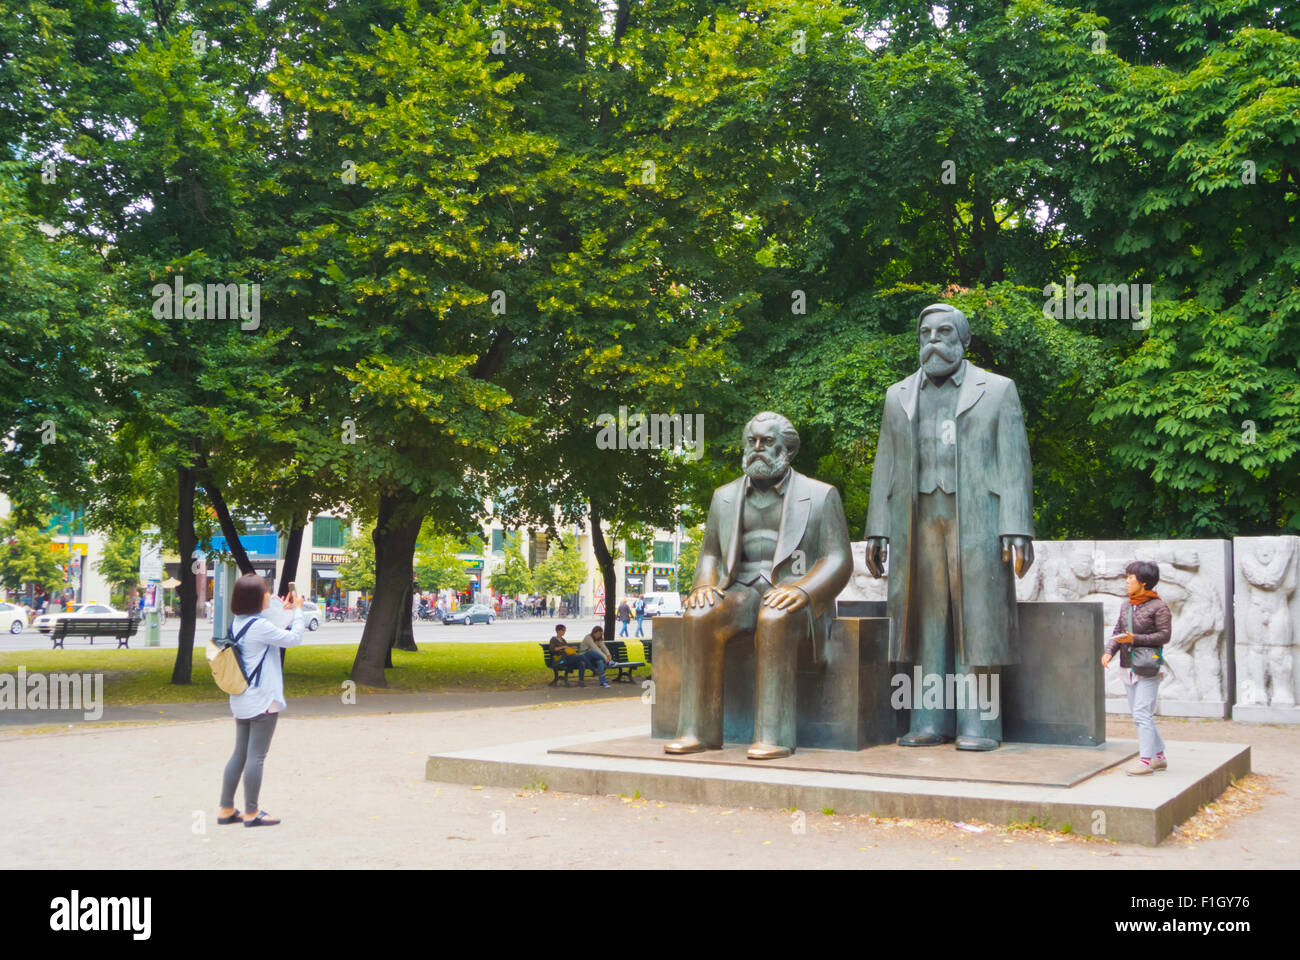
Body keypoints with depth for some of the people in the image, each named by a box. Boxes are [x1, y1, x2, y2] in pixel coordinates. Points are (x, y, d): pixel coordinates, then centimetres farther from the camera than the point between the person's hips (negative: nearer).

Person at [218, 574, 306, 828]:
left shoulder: (237, 623, 8)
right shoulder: (260, 626, -19)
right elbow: (294, 638, -12)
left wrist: (282, 610, 19)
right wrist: (297, 611, 1)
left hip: (241, 700, 9)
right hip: (262, 701, -9)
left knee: (239, 754, 14)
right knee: (256, 757, -2)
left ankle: (226, 810, 17)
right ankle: (251, 813, 4)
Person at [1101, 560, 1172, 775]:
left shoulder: (1158, 607, -8)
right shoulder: (1126, 607, 13)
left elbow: (1164, 635, -11)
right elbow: (1117, 633, 12)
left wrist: (1135, 639, -19)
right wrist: (1109, 651, -6)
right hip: (1128, 669, 8)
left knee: (1142, 713, -12)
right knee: (1140, 715, 12)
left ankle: (1146, 759, -9)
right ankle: (1159, 756, 22)